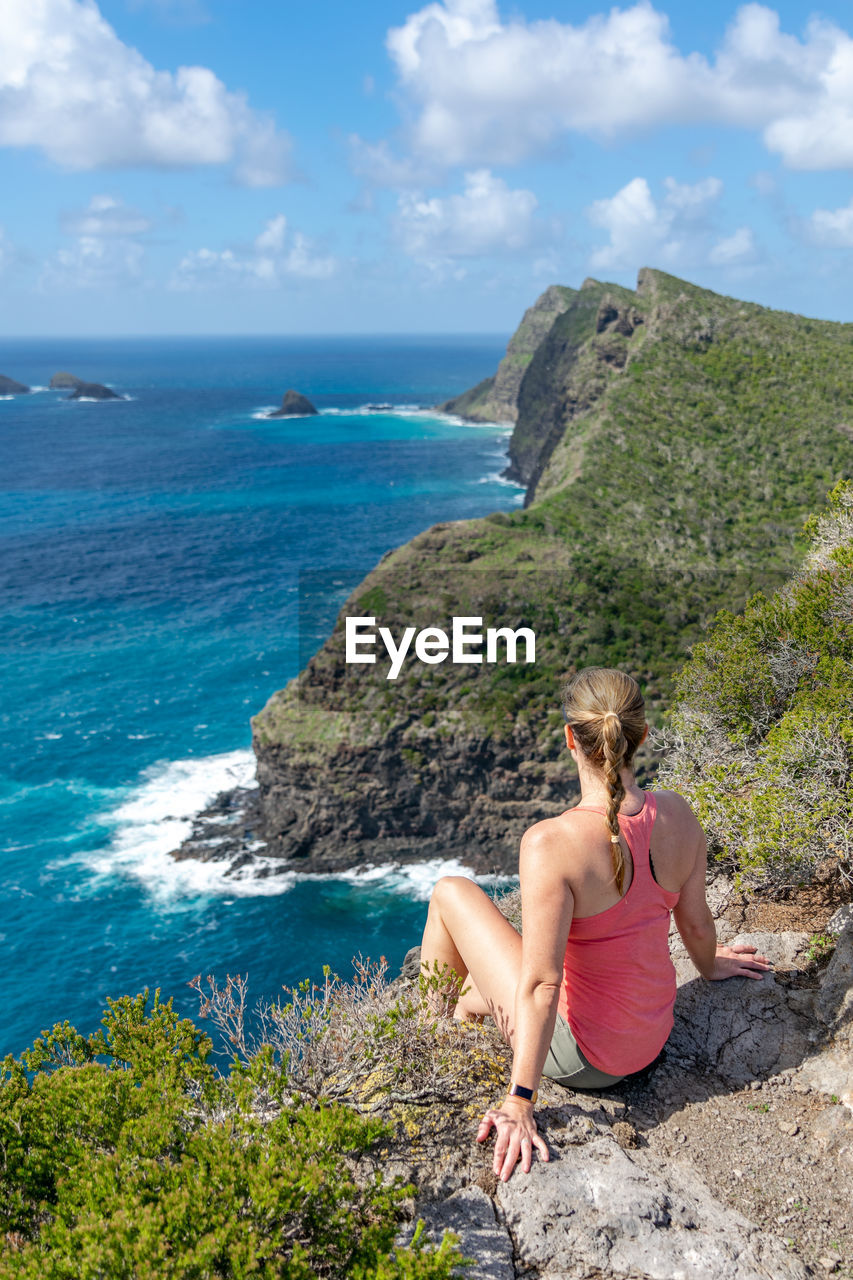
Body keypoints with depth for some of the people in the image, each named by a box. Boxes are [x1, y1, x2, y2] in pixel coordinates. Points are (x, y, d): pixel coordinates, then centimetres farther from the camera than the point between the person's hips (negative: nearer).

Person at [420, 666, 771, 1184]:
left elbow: (541, 985, -29)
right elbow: (697, 923, 3)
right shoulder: (677, 813, -12)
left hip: (580, 1056, -6)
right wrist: (710, 966, 25)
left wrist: (520, 1102, -22)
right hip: (655, 1035, 6)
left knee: (451, 892, 11)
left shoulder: (551, 844, -31)